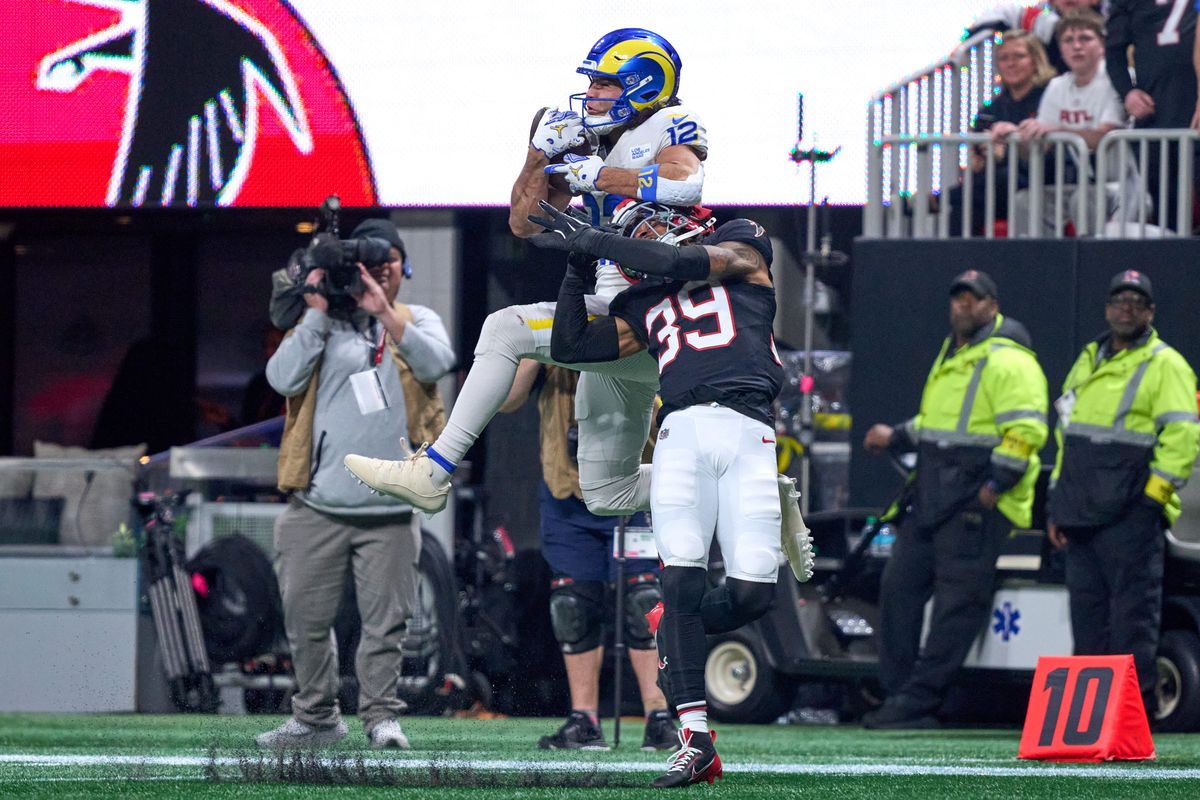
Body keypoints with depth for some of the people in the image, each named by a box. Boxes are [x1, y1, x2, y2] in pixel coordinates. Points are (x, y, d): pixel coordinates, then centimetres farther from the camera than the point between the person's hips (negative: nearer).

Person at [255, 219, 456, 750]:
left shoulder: (417, 322, 13)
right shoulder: (322, 322, 10)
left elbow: (437, 362, -9)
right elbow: (283, 378, -5)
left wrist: (384, 313, -16)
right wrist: (318, 312, -7)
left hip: (388, 510, 0)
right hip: (318, 506, 0)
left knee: (385, 620, 0)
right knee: (305, 617, 3)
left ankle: (380, 715, 11)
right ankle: (316, 716, 15)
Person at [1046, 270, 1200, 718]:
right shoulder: (1088, 361, 21)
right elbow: (1066, 433, 25)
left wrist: (1154, 492, -14)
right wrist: (1057, 505, 20)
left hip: (1131, 514, -7)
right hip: (1081, 513, 7)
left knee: (1133, 611, -9)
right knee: (1087, 609, 8)